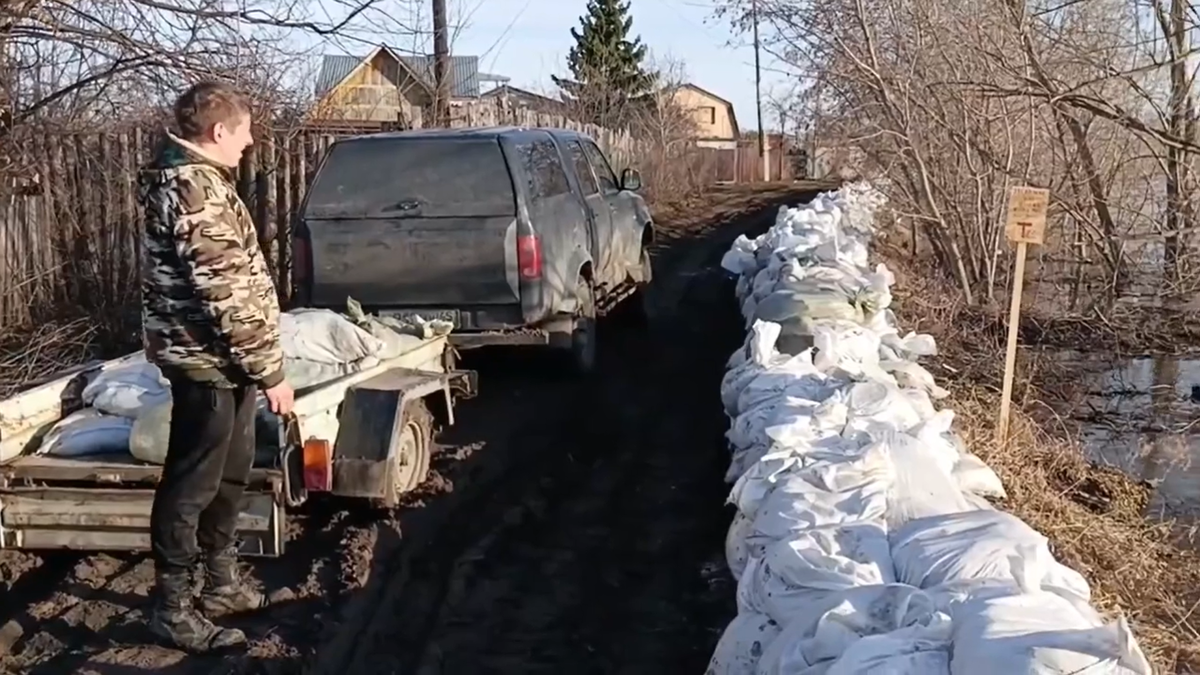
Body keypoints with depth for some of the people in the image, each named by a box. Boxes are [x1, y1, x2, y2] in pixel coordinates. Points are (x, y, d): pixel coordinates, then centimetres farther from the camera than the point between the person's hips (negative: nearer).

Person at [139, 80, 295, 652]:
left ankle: (221, 584, 34)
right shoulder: (195, 187, -21)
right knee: (192, 485, 1)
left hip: (218, 358, 10)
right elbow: (228, 294, -25)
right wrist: (270, 371, -20)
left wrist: (258, 363, 23)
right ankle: (172, 608, 14)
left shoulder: (185, 174, 13)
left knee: (229, 475, 20)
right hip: (208, 360, -10)